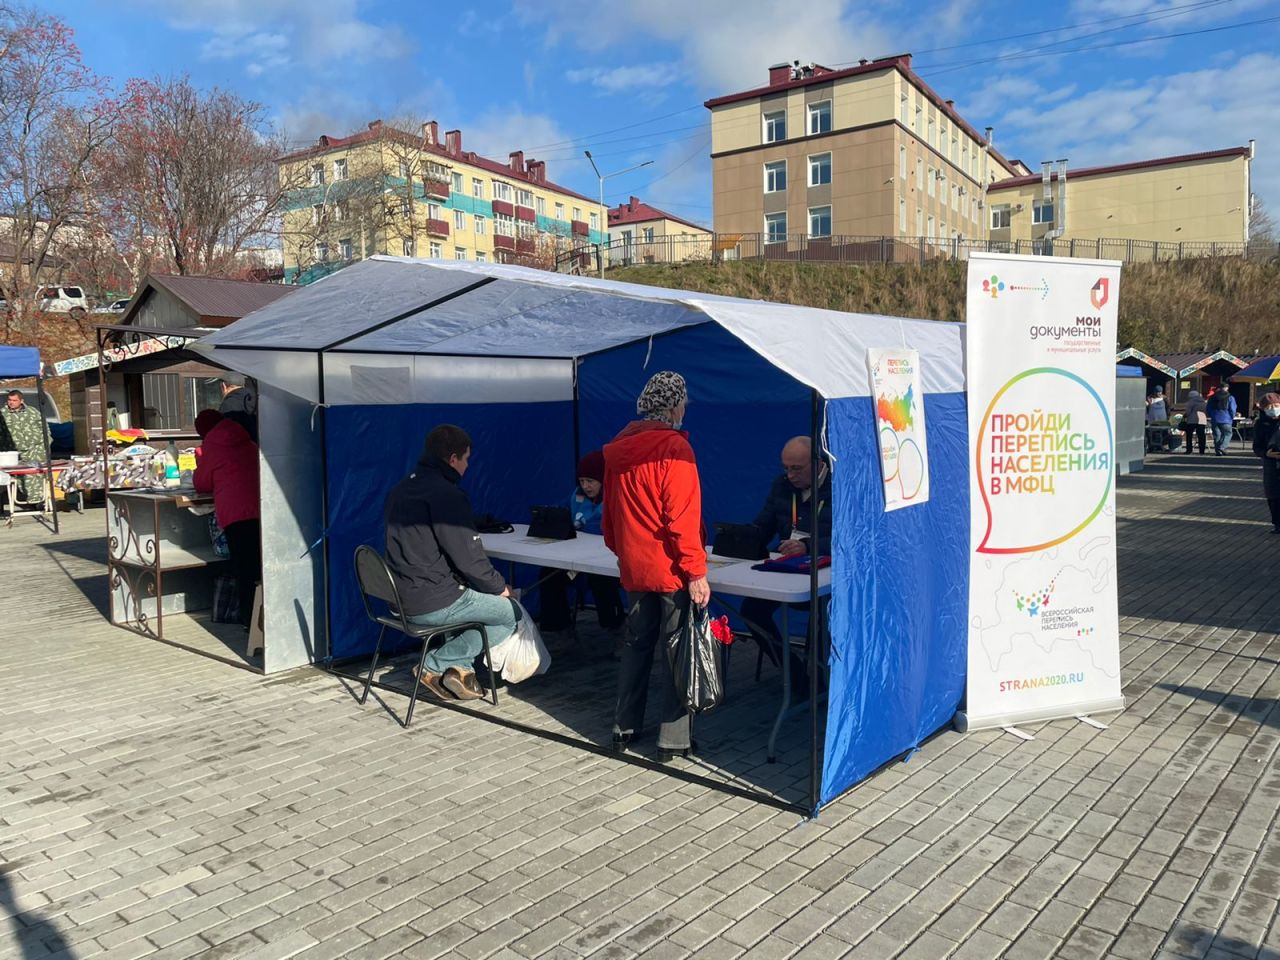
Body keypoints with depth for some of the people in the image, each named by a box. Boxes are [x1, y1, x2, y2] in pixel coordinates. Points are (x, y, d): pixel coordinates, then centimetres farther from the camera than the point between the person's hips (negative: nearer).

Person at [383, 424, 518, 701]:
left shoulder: (399, 490, 11)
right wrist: (500, 586, 0)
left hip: (401, 597, 9)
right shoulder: (446, 494, -18)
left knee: (473, 592, 29)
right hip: (433, 604, -9)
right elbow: (468, 557, -20)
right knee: (513, 613, 5)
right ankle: (436, 664, 3)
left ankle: (460, 667, 14)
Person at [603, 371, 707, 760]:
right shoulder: (674, 447, -14)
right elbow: (683, 516, -19)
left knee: (637, 642, 17)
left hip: (633, 567, 7)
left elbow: (609, 512, 16)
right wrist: (696, 571, -17)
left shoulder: (618, 448, 9)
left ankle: (624, 727, 25)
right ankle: (674, 740, 8)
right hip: (671, 568, -7)